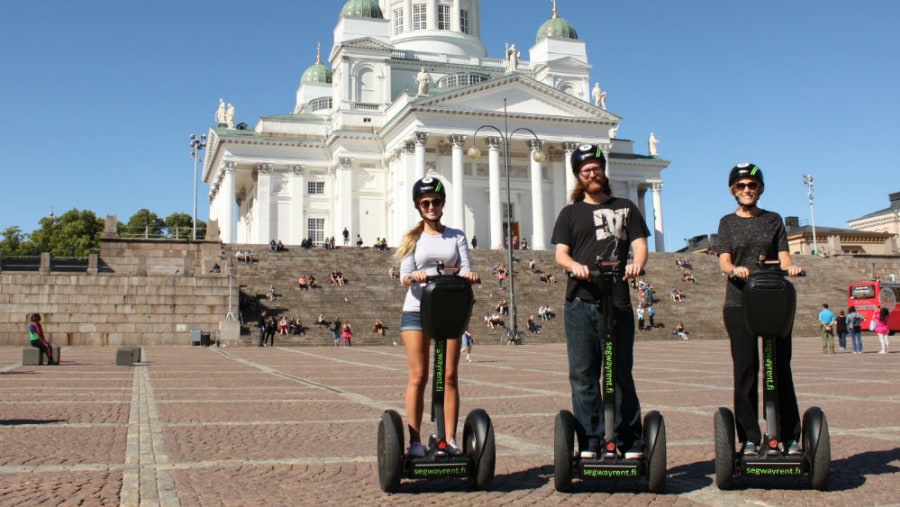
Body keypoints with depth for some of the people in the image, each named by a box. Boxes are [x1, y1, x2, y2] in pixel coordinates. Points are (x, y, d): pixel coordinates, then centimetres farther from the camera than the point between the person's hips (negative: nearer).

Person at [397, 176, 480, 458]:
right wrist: (414, 277, -25)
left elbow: (465, 270, 1)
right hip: (417, 309, -1)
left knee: (449, 376, -1)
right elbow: (404, 276, -1)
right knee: (418, 376, -4)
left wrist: (469, 275, -23)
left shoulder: (457, 237, 13)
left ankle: (450, 440, 4)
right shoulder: (412, 238, 10)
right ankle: (415, 441, 0)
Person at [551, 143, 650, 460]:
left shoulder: (624, 208, 17)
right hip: (580, 302, 1)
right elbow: (560, 253, 5)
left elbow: (640, 244, 6)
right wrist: (575, 265, -18)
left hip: (617, 300, 0)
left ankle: (630, 443, 8)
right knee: (583, 375, 0)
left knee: (621, 373, 2)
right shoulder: (571, 213, 16)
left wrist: (636, 263, -18)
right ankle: (590, 442, 5)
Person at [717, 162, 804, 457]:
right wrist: (735, 269, -24)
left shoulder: (773, 220, 15)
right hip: (739, 303, -1)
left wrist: (790, 267, -18)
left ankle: (790, 437, 4)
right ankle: (749, 438, 0)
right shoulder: (727, 222, 11)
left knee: (781, 367, -1)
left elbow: (783, 256, 5)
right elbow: (723, 261, -1)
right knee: (745, 369, -4)